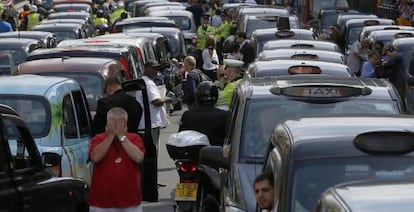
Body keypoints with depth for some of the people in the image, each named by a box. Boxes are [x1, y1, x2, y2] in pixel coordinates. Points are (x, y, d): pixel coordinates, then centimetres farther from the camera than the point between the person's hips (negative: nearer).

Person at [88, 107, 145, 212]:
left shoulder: (134, 138, 5)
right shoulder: (98, 139, 4)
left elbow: (139, 157, -12)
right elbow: (95, 157, -14)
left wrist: (121, 136, -9)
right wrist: (111, 135, -9)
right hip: (102, 202, -1)